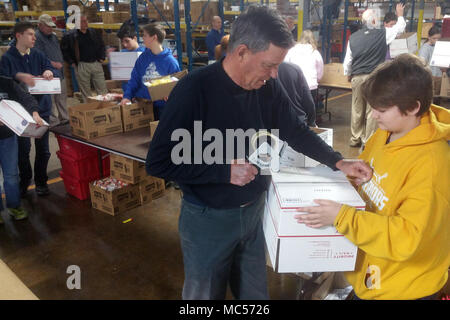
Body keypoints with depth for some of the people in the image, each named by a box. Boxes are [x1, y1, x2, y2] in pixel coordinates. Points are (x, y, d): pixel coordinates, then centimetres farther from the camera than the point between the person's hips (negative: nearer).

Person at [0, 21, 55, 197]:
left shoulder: (38, 54, 7)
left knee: (42, 147, 8)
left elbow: (50, 67, 5)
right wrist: (19, 76, -26)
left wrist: (49, 72, -18)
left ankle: (41, 181, 23)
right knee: (23, 147, 6)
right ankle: (24, 180, 25)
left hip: (41, 106, 3)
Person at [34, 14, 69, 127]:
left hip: (59, 72, 9)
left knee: (62, 97, 14)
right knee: (50, 99, -5)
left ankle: (64, 118, 24)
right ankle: (53, 121, 1)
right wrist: (53, 64, -20)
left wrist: (62, 62, 14)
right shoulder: (37, 37, -10)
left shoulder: (53, 36, 18)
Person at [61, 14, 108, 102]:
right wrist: (71, 63, -4)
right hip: (81, 66, -3)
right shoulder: (70, 35, -3)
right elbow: (64, 51, 3)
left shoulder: (93, 32, 10)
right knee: (86, 94, 4)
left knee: (103, 90, 4)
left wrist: (101, 58, 11)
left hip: (96, 64, 3)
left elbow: (101, 45, 22)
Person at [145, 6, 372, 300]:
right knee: (205, 293, 17)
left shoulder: (268, 87, -7)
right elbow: (158, 162, -21)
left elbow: (296, 131, 8)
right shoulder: (194, 89, -23)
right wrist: (224, 171, -25)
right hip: (208, 219, -4)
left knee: (255, 292, 23)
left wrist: (337, 162, -3)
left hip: (255, 211, 5)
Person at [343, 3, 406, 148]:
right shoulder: (383, 34, -4)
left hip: (357, 78, 4)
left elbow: (347, 61, 7)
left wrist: (348, 75, 24)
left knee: (357, 110, 11)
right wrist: (400, 15, 34)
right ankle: (368, 142, 5)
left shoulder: (353, 37, 3)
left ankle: (355, 139, 21)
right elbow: (400, 27, 15)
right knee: (372, 112, 1)